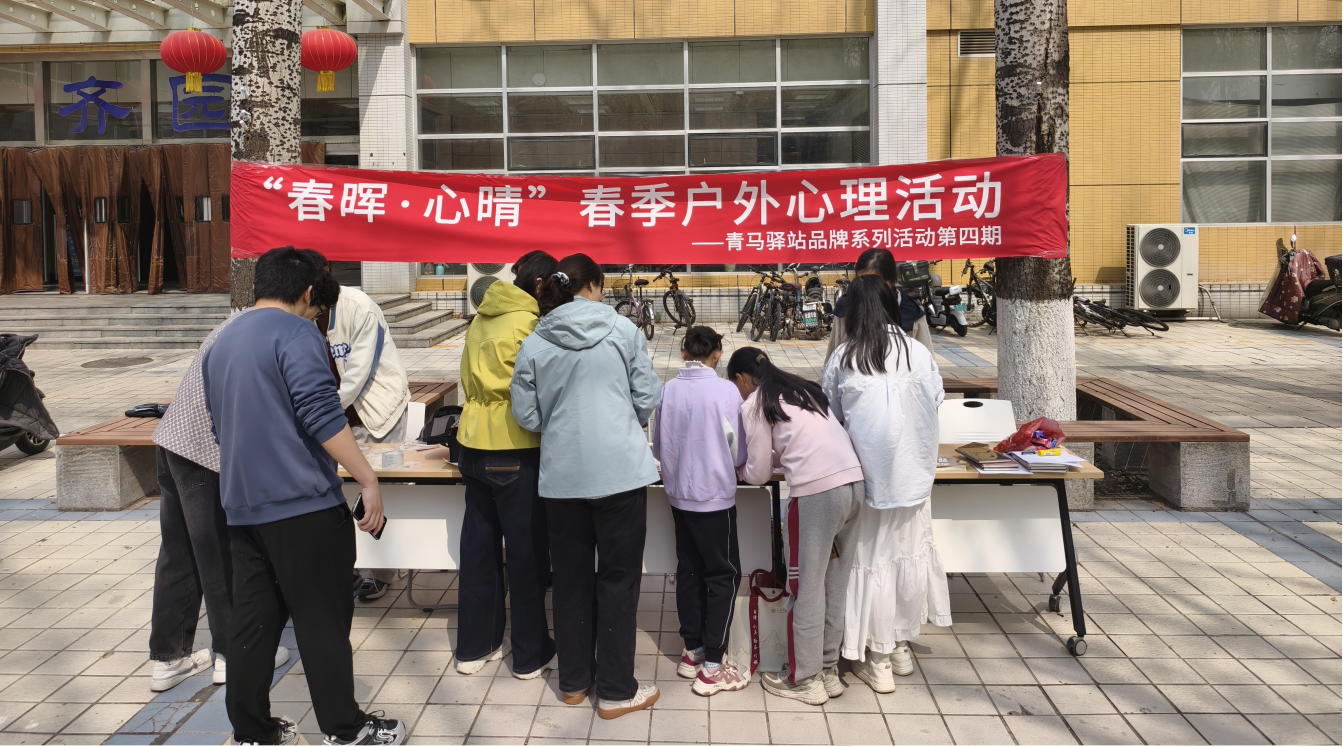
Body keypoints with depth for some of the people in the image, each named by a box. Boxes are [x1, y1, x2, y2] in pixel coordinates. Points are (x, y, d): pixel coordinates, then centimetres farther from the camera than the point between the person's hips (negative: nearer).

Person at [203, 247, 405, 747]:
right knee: (323, 620, 1)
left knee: (254, 621, 13)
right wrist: (368, 481, -19)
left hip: (242, 506, 8)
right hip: (302, 504, -8)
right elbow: (322, 415, -21)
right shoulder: (296, 332, -10)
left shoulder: (221, 343, 17)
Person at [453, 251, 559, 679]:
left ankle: (474, 647, 26)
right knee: (527, 554, 4)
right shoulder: (527, 323, -14)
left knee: (479, 547, 15)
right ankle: (531, 655, 15)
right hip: (515, 451, -8)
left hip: (475, 445, 8)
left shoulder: (483, 318, 10)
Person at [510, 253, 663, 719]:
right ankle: (616, 691, 14)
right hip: (620, 470, -2)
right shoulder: (622, 330, -5)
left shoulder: (533, 345, 0)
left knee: (571, 579, 16)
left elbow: (527, 415, 2)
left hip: (562, 477, 3)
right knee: (618, 579, 7)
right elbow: (647, 398, -2)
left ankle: (574, 681, 28)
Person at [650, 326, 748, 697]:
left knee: (689, 572, 16)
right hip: (715, 496, -4)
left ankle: (692, 652, 26)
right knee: (725, 576, 5)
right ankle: (712, 667, 6)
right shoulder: (727, 391, -14)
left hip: (679, 495, 5)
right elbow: (738, 453, -5)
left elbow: (658, 446, 4)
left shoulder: (668, 390, -5)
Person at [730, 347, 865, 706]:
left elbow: (759, 473, 5)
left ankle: (805, 680, 15)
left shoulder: (755, 404, 3)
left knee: (806, 586, 5)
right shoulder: (803, 387, 24)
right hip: (855, 482, 7)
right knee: (834, 583, 16)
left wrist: (737, 470, 24)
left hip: (816, 492, -7)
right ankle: (829, 670, 26)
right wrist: (775, 458, 29)